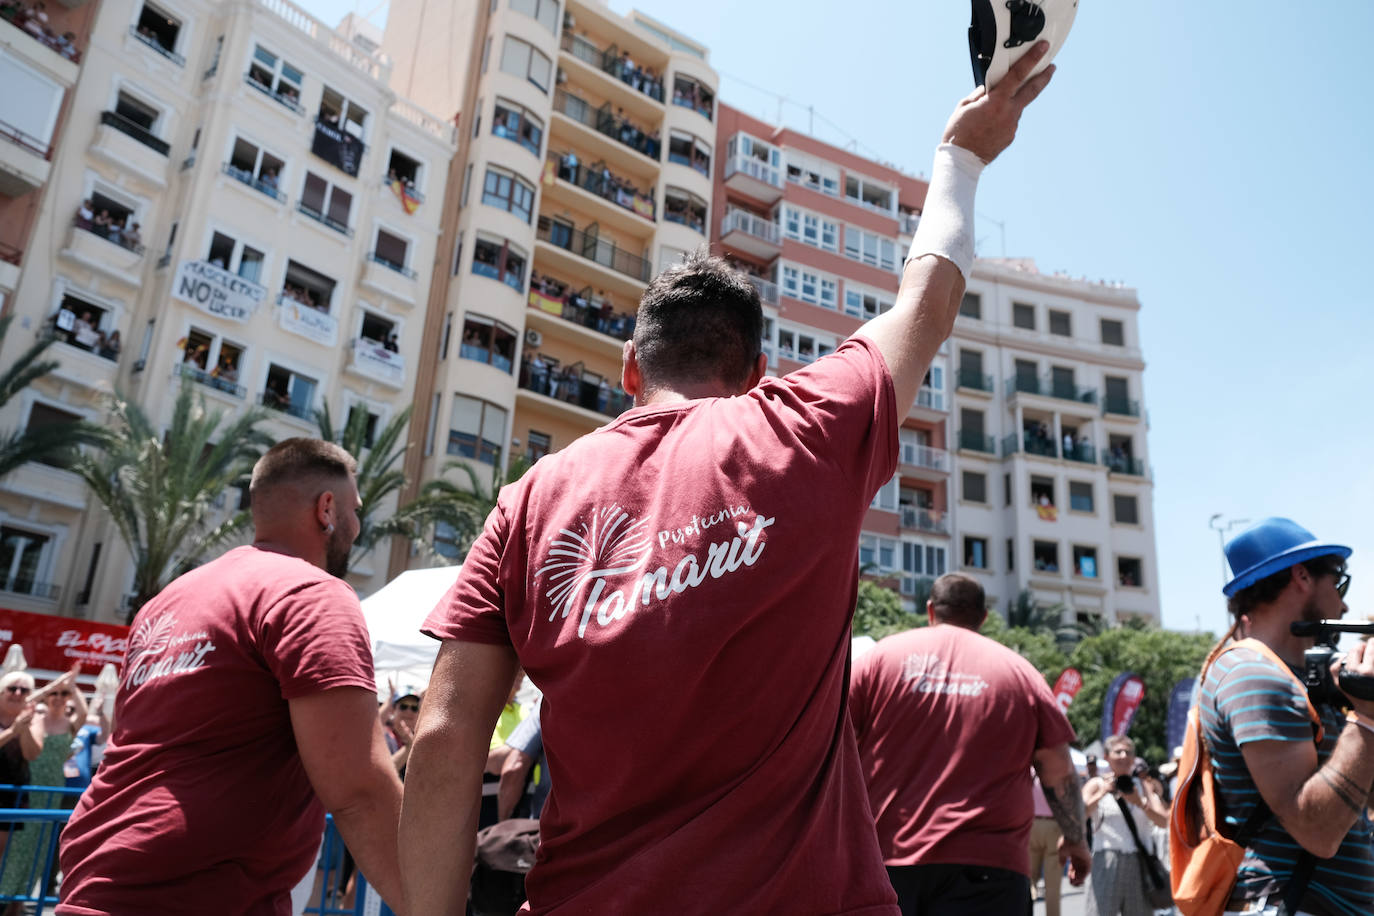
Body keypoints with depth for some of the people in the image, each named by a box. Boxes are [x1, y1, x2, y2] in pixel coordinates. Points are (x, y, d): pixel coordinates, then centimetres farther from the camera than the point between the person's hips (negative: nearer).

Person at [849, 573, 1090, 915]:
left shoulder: (881, 655, 6)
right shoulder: (1021, 672, 8)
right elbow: (1060, 774, 9)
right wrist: (1076, 840, 24)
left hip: (883, 855, 0)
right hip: (984, 863, 0)